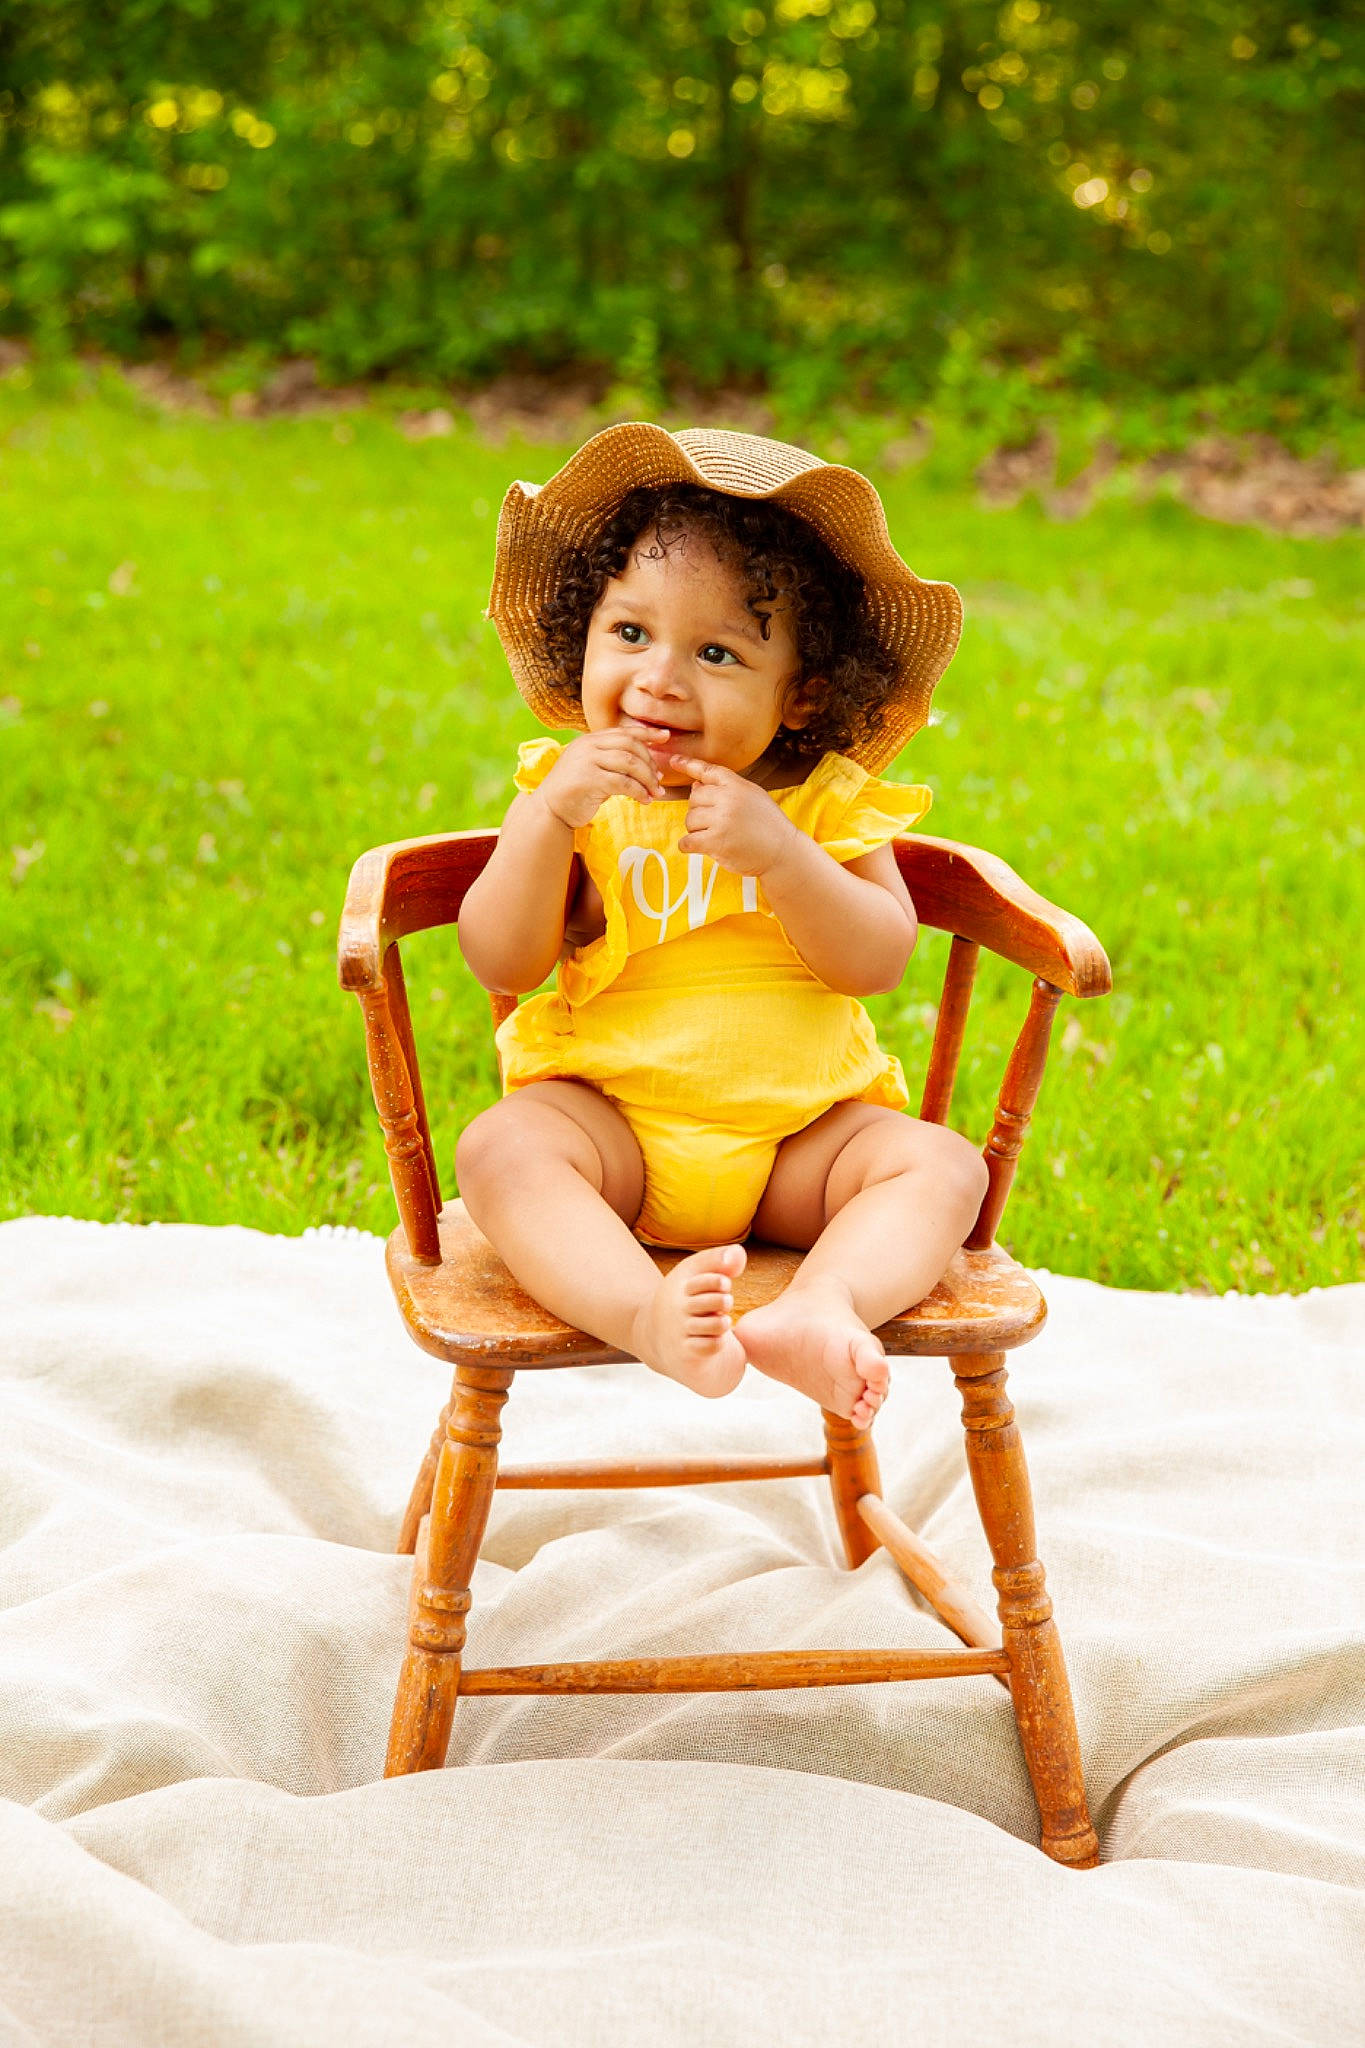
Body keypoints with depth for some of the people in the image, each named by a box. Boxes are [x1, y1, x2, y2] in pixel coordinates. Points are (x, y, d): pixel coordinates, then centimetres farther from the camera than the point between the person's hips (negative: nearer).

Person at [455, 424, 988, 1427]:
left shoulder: (828, 800, 2)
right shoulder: (572, 788, 3)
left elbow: (878, 960, -10)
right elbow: (502, 962, -6)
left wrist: (775, 852, -24)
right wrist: (549, 816, -19)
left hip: (797, 1133, 1)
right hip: (607, 1112, -1)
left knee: (942, 1165, -23)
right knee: (500, 1149, -30)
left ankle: (822, 1307, -47)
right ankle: (651, 1317, -50)